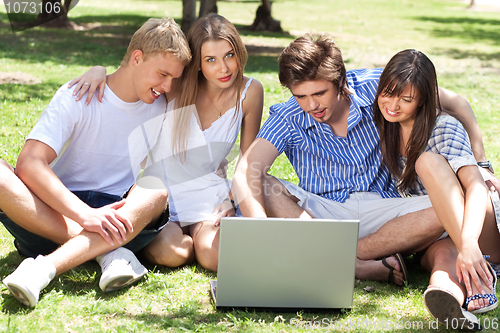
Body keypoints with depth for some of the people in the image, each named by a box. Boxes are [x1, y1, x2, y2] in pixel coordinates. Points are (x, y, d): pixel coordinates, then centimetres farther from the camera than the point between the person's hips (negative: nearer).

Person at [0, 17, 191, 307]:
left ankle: (44, 267, -41)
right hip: (55, 213, -2)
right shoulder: (78, 96, -6)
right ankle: (107, 251, -31)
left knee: (156, 189, -29)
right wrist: (84, 215, -31)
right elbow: (29, 163, -19)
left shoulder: (162, 110, 7)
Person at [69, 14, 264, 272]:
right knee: (170, 253, -28)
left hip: (207, 191, 1)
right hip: (161, 190, -1)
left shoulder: (250, 92, -5)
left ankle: (204, 230, 9)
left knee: (216, 256, -27)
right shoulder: (178, 85, -10)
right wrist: (99, 71, -21)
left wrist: (233, 201, -10)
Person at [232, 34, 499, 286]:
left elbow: (455, 103, 2)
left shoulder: (373, 88, -10)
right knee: (258, 188, -29)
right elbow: (244, 175, -28)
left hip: (380, 210, 1)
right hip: (321, 212, 0)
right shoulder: (287, 119, -13)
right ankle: (363, 266, -34)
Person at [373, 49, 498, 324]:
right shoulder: (383, 127, 4)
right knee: (444, 255, -35)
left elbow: (476, 186, -28)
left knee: (427, 160, -28)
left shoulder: (444, 127, -13)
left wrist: (468, 243, -46)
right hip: (435, 240, 3)